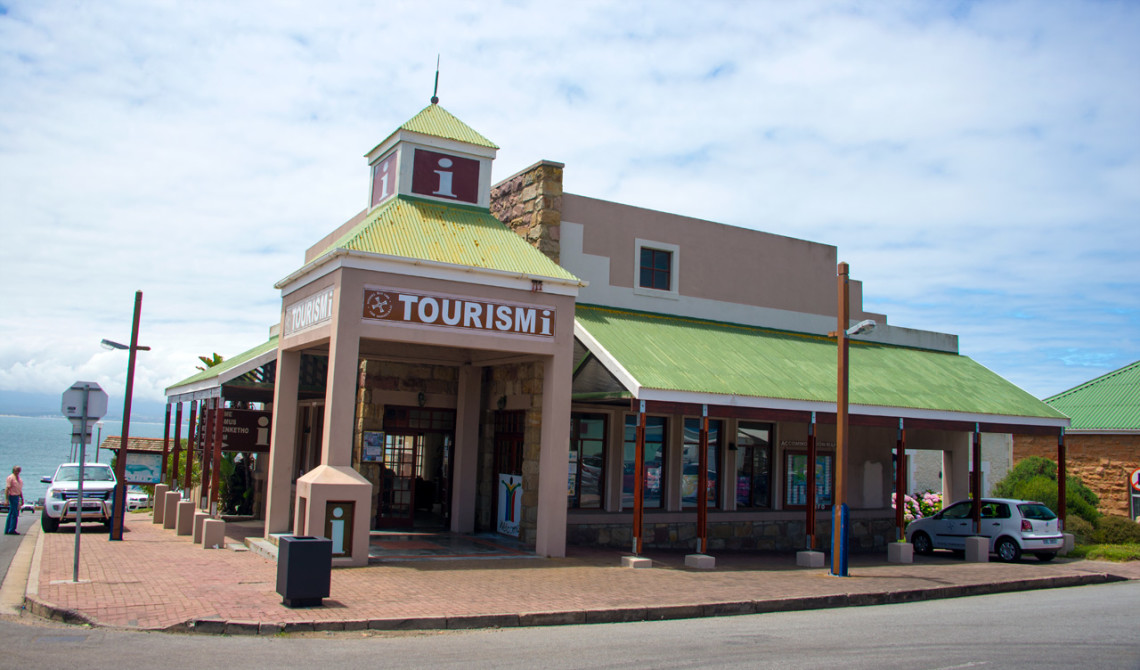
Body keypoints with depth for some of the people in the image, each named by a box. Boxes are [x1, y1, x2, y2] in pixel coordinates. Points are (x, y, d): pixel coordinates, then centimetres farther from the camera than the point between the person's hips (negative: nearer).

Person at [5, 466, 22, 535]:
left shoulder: (18, 478, 16)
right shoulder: (10, 478, -10)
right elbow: (7, 489, -15)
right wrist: (7, 499, -21)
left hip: (17, 496, 9)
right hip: (12, 496, -9)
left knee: (11, 514, 12)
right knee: (15, 514, -9)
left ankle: (7, 530, 17)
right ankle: (12, 530, -5)